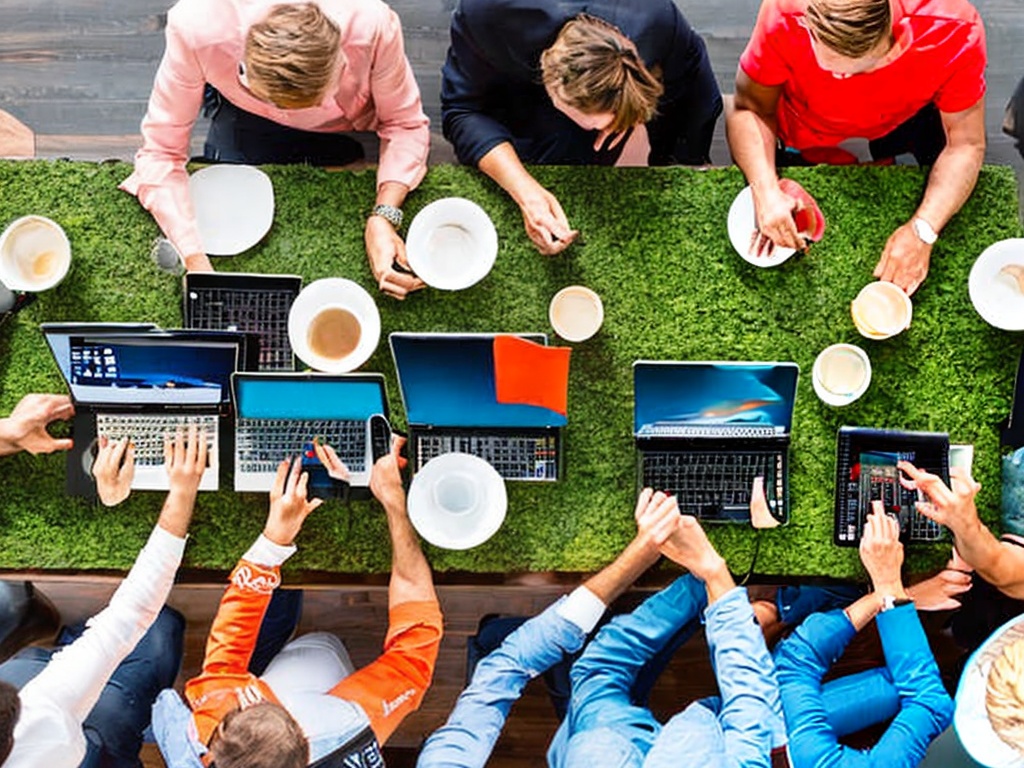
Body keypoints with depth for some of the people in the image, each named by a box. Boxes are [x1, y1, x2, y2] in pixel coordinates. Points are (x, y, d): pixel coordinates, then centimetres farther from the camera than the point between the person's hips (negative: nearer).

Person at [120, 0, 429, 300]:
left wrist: (383, 217, -41)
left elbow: (405, 125, -25)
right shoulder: (195, 28, -39)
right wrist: (195, 261, -44)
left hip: (346, 125, 0)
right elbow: (160, 151, -30)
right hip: (245, 115, 1)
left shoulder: (371, 26, -40)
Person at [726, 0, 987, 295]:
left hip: (901, 124, 2)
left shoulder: (954, 31, -35)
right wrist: (766, 190, -43)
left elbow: (966, 144, -25)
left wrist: (922, 230, -41)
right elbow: (749, 109, -25)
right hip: (806, 138, -1)